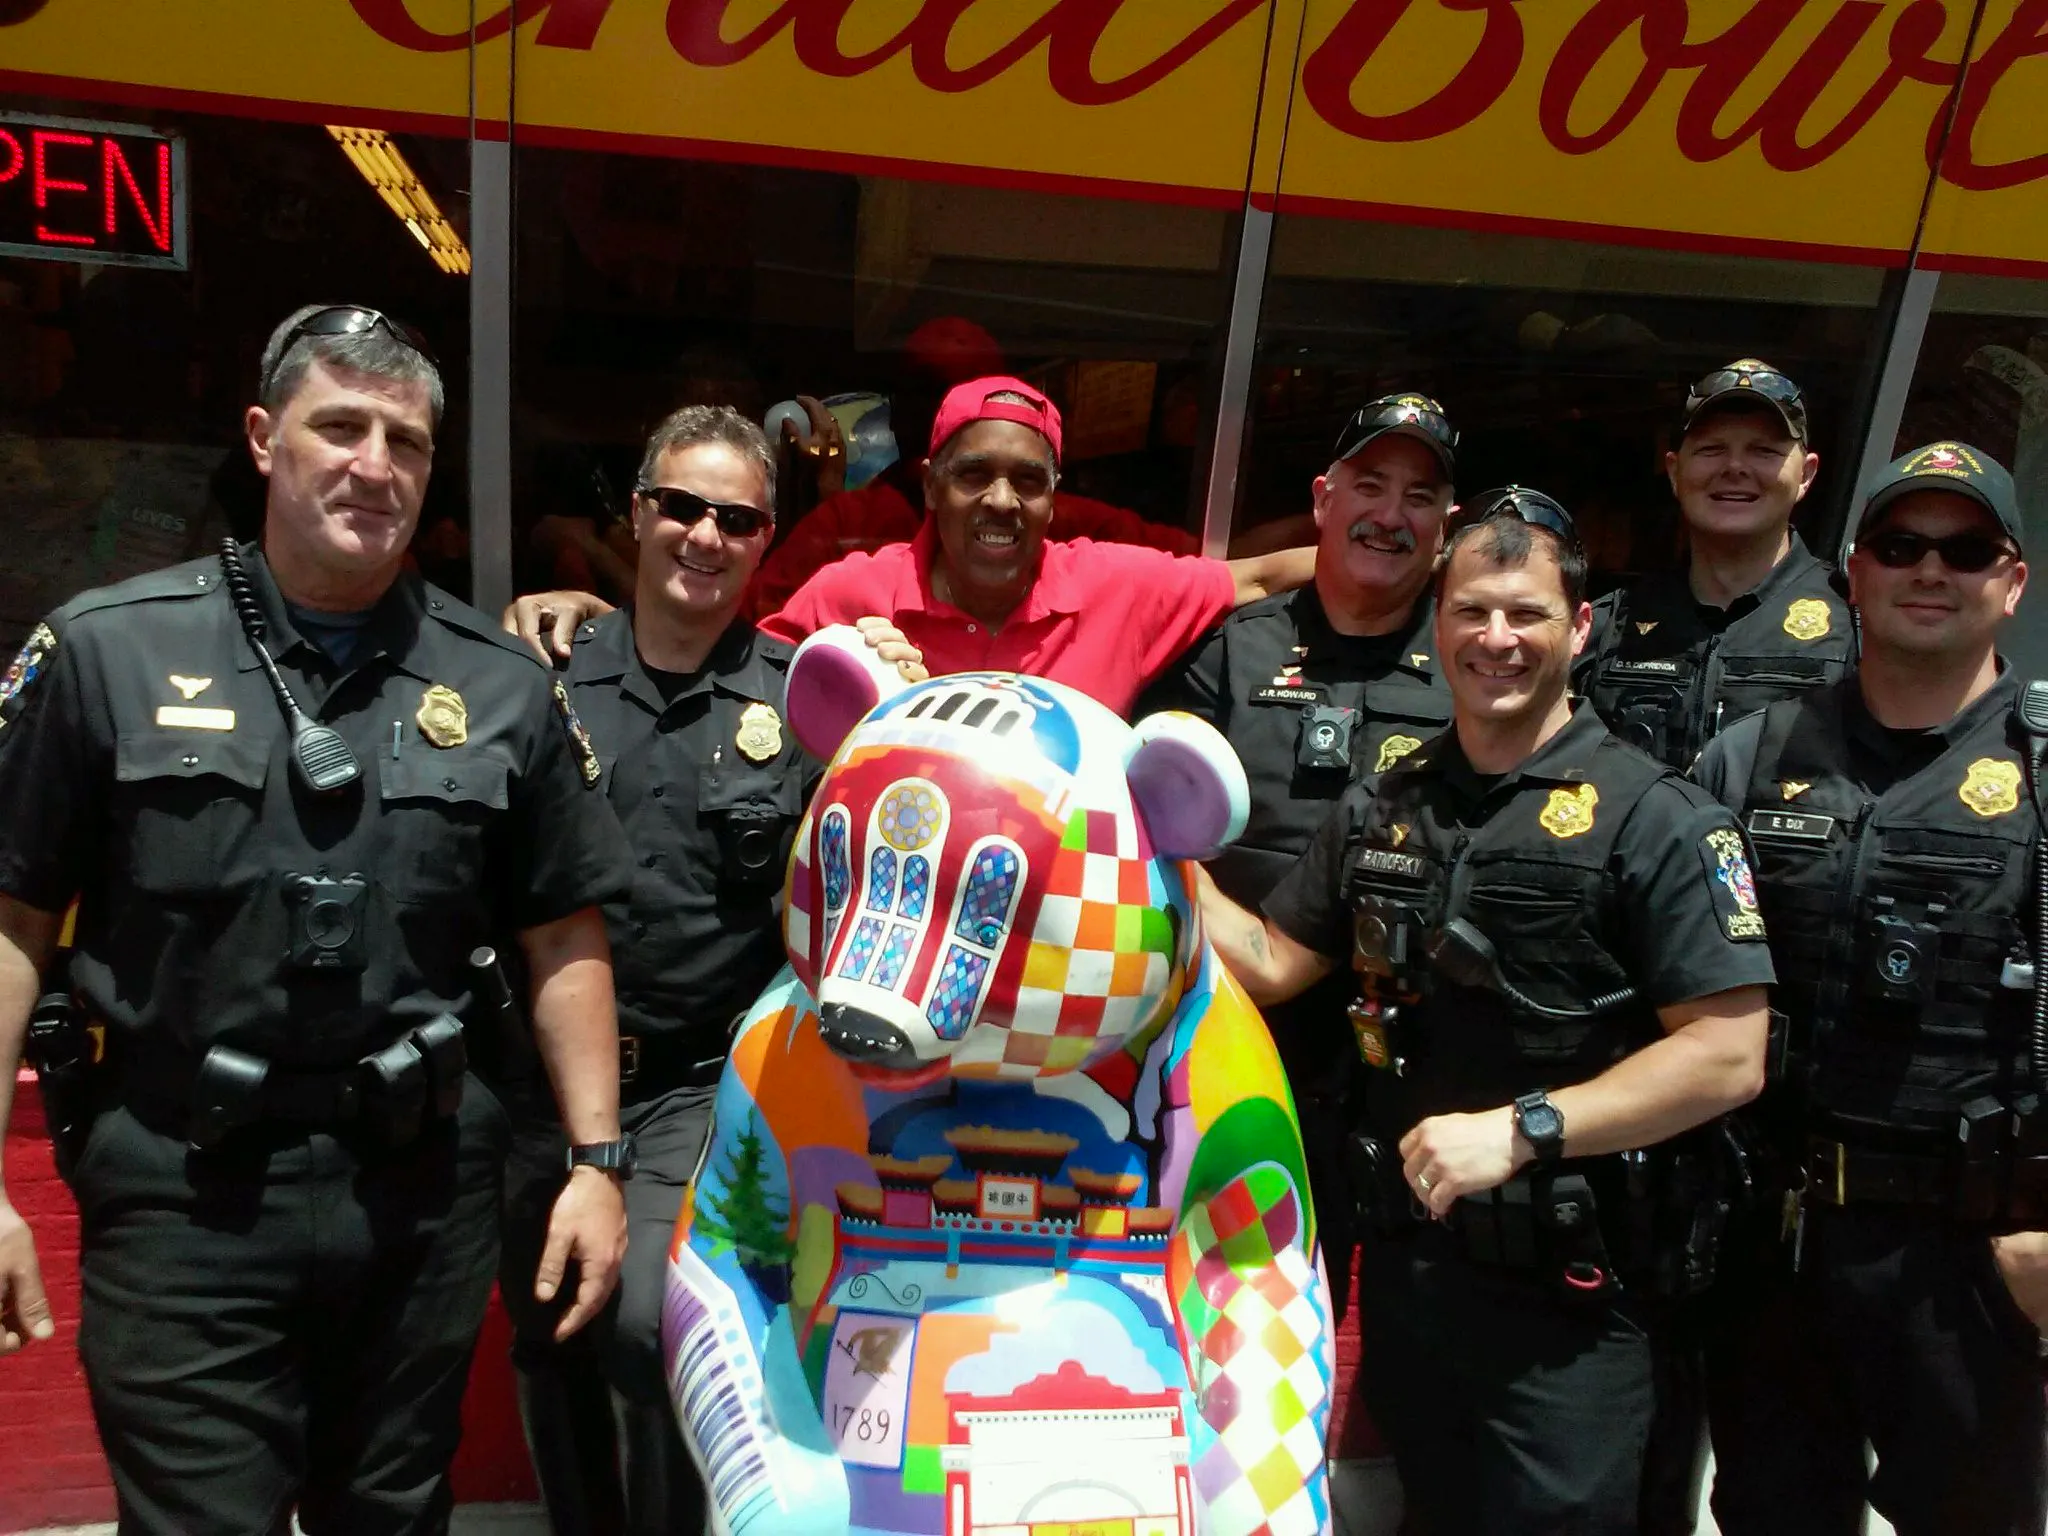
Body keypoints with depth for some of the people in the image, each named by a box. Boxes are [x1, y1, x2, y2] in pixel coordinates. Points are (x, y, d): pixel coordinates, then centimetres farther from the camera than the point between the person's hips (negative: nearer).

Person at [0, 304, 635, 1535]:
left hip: (425, 1192, 3)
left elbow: (565, 938, 6)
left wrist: (595, 1159, 1)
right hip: (178, 1191, -2)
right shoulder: (107, 650, -1)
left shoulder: (503, 686, 5)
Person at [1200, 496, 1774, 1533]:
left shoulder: (1652, 816, -10)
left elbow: (1727, 1056, -16)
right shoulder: (1378, 812, 7)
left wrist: (1521, 1128, -21)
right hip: (1404, 1263, 5)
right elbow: (1269, 964, 11)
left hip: (1564, 1301, -5)